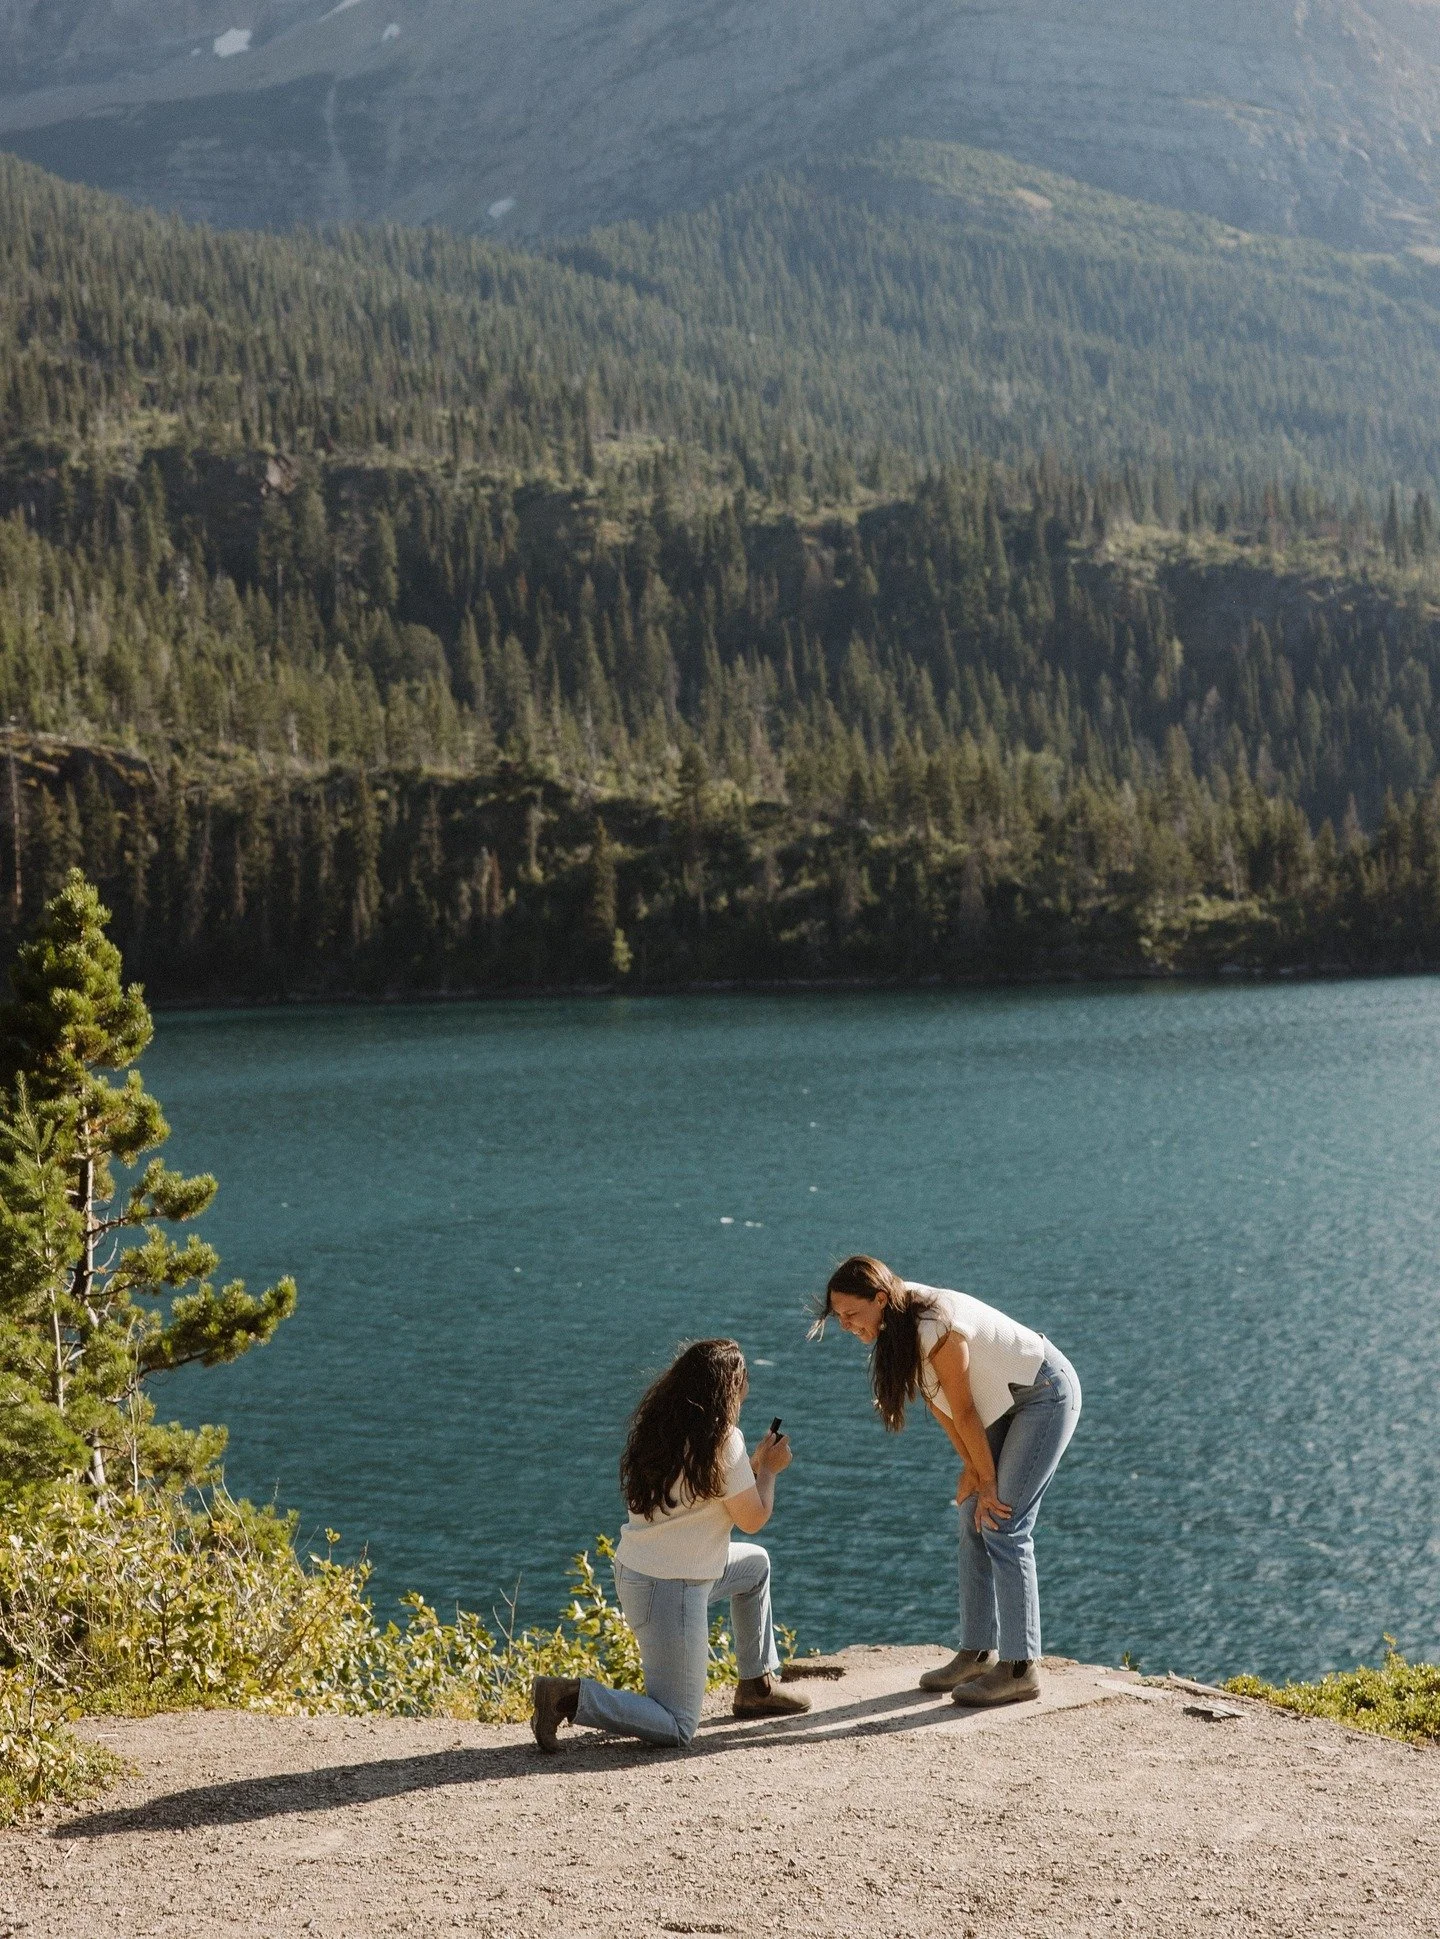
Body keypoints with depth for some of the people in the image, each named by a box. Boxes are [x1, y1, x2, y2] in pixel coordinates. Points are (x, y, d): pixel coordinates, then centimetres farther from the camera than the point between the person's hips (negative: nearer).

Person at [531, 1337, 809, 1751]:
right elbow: (753, 1520, -7)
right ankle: (570, 1696, -12)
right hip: (671, 1589, -9)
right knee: (677, 1729, 0)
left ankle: (758, 1687, 34)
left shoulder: (659, 1429, 6)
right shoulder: (722, 1440, -16)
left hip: (634, 1573, 9)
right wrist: (769, 1471, 9)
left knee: (755, 1563, 29)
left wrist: (754, 1465, 21)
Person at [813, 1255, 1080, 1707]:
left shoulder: (935, 1326, -31)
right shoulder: (897, 1329, -4)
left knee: (1003, 1527, -12)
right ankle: (978, 1652, 13)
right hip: (1010, 1403, 9)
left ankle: (1020, 1668, -9)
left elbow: (964, 1412, -22)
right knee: (973, 1524, 6)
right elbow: (937, 1403, 2)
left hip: (1047, 1394, -9)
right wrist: (973, 1468, -3)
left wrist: (986, 1479, -12)